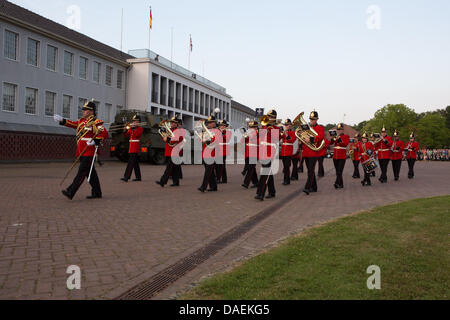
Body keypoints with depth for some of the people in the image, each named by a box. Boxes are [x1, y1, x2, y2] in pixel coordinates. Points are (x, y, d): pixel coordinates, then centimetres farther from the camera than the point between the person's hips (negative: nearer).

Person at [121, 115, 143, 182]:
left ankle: (126, 177, -14)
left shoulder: (140, 128, -4)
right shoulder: (131, 128, 17)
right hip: (131, 147, 8)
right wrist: (125, 130, -4)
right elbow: (126, 136, 13)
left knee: (131, 162, -12)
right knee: (135, 163, 10)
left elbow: (136, 134, -21)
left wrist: (132, 128, -17)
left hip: (135, 147, -8)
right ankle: (138, 177, 16)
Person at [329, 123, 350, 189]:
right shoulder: (335, 136, 13)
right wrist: (333, 139, -17)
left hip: (342, 157, -5)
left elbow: (345, 144, -16)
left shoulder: (346, 136, 0)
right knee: (337, 172, 8)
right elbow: (330, 143, 2)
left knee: (340, 171, -12)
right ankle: (341, 185, 15)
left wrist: (339, 139, -24)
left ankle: (337, 183, -19)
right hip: (335, 156, 5)